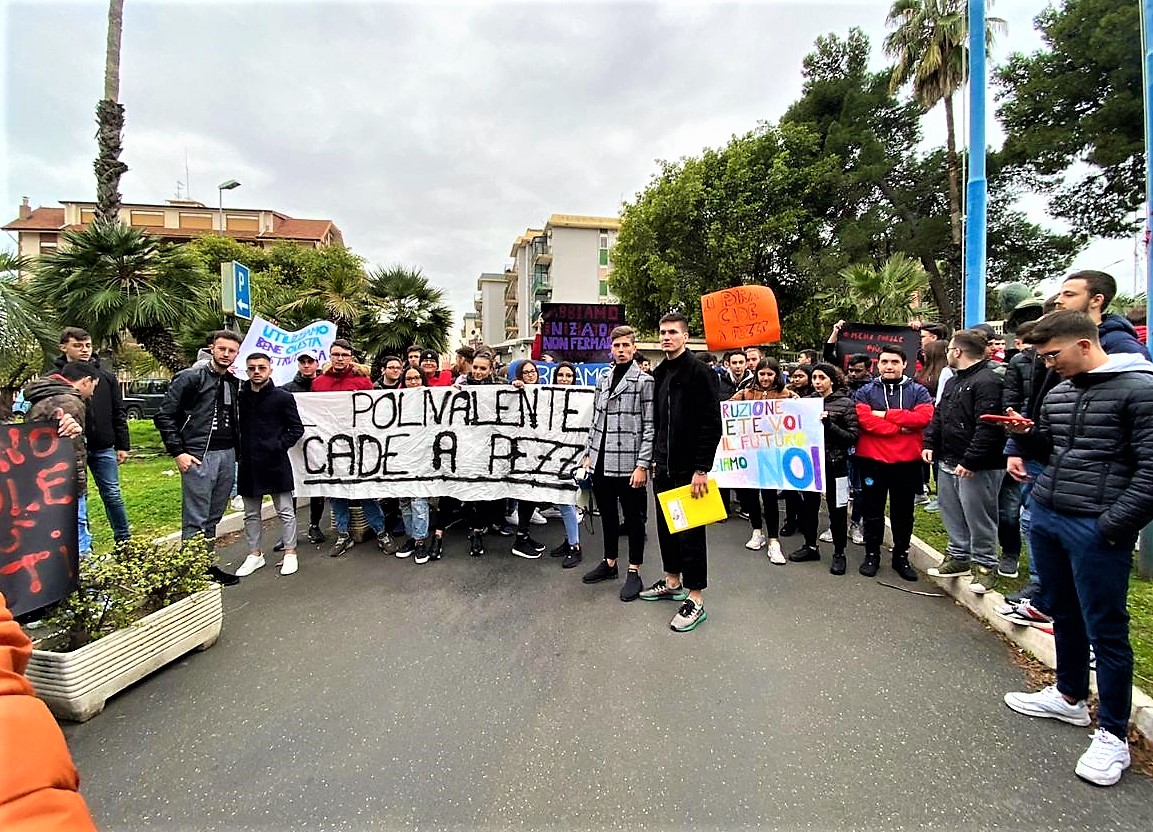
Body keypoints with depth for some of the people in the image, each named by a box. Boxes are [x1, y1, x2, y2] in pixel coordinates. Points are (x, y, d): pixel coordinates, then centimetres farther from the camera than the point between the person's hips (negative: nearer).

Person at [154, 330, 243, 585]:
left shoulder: (234, 383, 13)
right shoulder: (190, 377, -5)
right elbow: (164, 415, -6)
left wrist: (236, 450, 11)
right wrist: (178, 452, -10)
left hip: (227, 456, 6)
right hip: (199, 457, -6)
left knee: (213, 518, 13)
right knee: (195, 520, -1)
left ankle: (208, 566, 23)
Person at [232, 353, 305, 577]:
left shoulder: (283, 397, -3)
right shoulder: (239, 397, 7)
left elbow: (297, 428, -2)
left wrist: (280, 445, -12)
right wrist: (238, 451, 1)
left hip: (276, 463, -4)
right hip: (248, 464, 4)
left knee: (285, 511, 4)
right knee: (251, 513, 14)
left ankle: (290, 553, 15)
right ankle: (254, 554, 27)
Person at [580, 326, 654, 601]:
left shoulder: (644, 381, -6)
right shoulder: (603, 381, 12)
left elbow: (650, 427, -10)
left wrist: (642, 465, -15)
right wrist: (588, 453, 12)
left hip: (628, 464, -6)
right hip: (601, 462, 6)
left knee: (633, 517, 6)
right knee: (607, 514, 17)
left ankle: (634, 572, 19)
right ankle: (609, 563, 32)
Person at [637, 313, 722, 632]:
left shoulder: (699, 372, -12)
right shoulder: (660, 373, 12)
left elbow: (711, 424, -17)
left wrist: (702, 469, -20)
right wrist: (655, 458, 16)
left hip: (689, 469, -8)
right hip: (664, 466, 8)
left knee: (690, 531, 0)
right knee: (666, 525, 17)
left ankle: (695, 599, 12)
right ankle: (672, 582, 34)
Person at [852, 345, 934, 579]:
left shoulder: (918, 391, 6)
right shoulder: (865, 392, 3)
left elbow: (924, 417, -12)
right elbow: (864, 420, -14)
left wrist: (886, 414, -13)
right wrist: (900, 428, -16)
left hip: (907, 461, 1)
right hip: (872, 460, -1)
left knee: (903, 512, 12)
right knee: (872, 511, 8)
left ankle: (901, 556, 26)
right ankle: (872, 555, 21)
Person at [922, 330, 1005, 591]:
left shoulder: (987, 382, -16)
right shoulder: (953, 381, 15)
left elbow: (988, 428, -23)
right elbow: (939, 416, 20)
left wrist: (970, 461, -24)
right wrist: (930, 443, 8)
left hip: (976, 467, -9)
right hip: (948, 462, 10)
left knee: (978, 518, 2)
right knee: (952, 513, 17)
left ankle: (985, 565, 17)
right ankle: (958, 557, 31)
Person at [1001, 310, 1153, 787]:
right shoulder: (1058, 393, 12)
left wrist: (1113, 526, -17)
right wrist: (1027, 433, 1)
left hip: (1096, 529, -7)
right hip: (1045, 518, 7)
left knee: (1105, 631, 3)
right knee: (1063, 614, 19)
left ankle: (1112, 735, 18)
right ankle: (1070, 697, 37)